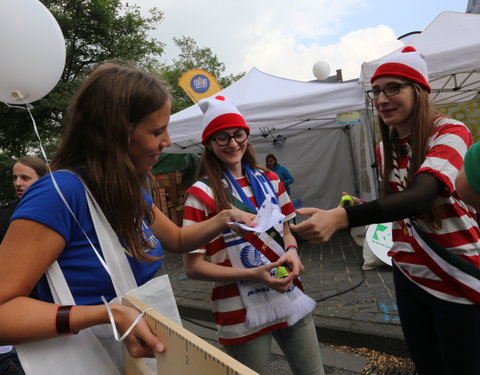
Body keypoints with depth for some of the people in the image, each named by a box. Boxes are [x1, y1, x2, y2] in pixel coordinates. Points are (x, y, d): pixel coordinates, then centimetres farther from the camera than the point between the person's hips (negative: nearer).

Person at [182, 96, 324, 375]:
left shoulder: (270, 180, 3)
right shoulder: (202, 194, -14)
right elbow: (193, 267, -13)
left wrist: (291, 252, -8)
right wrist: (253, 274, -22)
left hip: (291, 300, 5)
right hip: (243, 315, -5)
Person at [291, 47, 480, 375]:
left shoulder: (451, 133, -16)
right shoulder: (385, 149, 3)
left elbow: (419, 196, -35)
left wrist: (341, 217, -47)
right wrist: (362, 209, -3)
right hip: (410, 275, 5)